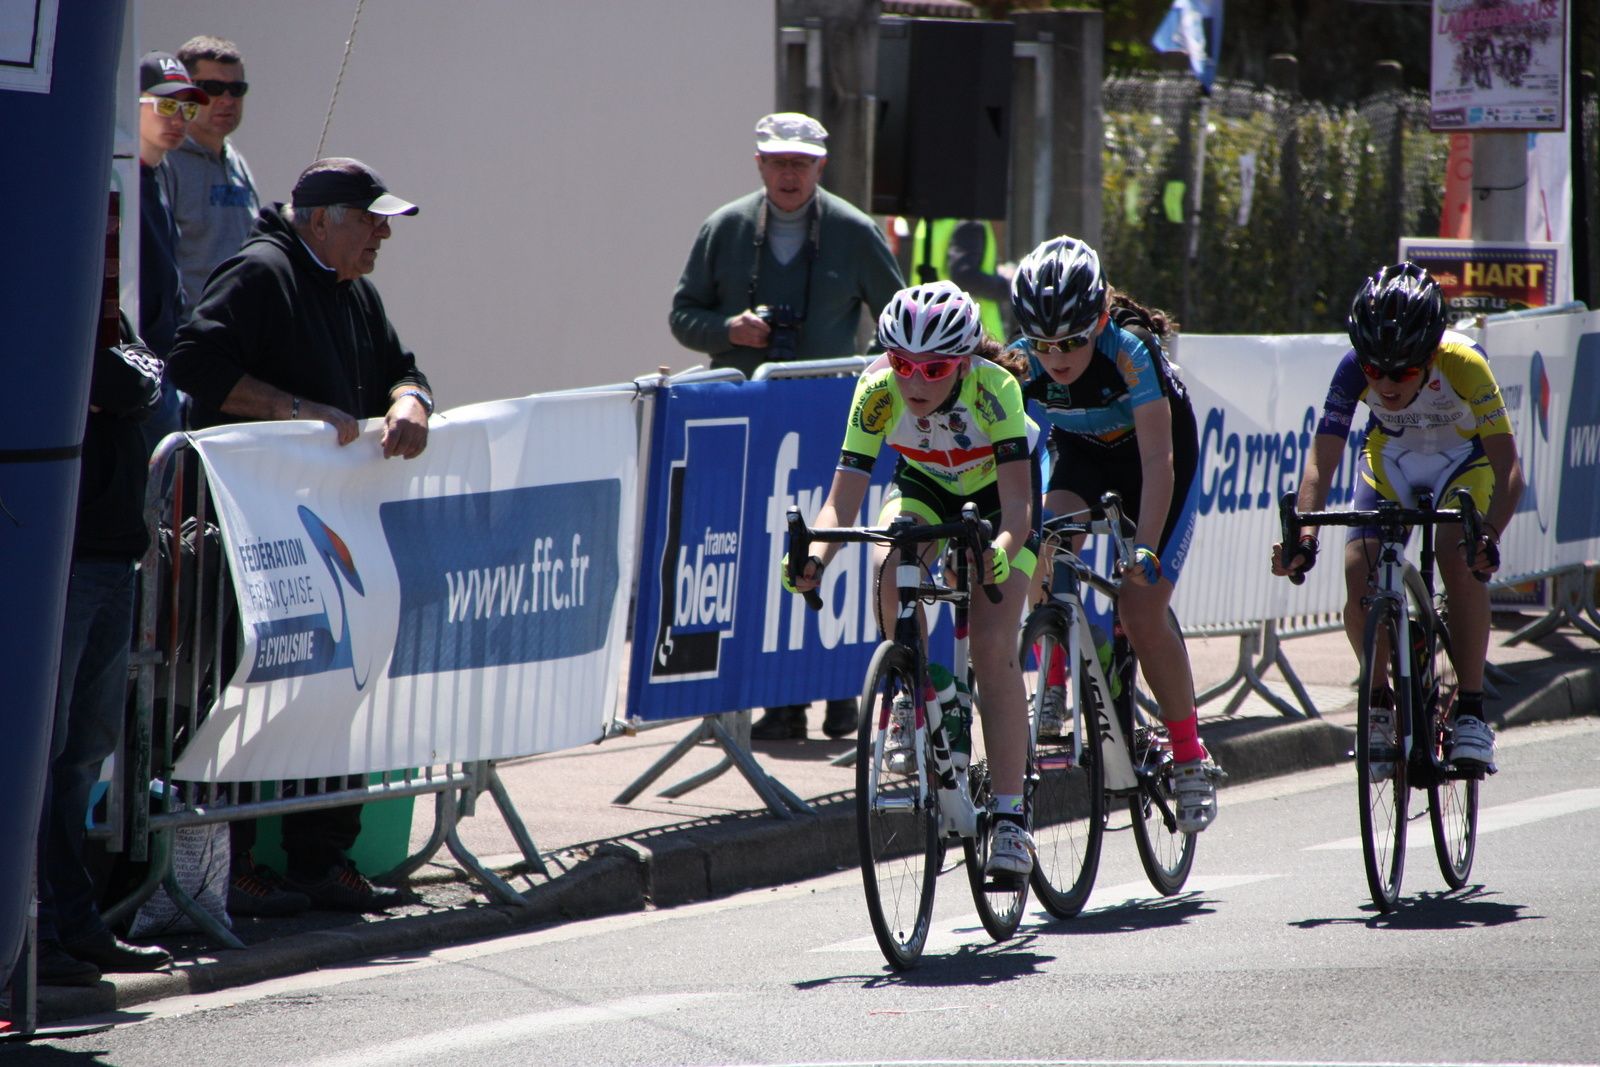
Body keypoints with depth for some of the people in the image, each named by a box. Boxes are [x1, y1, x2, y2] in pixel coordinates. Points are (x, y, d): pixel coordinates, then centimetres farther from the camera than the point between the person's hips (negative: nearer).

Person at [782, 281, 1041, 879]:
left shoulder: (993, 387, -37)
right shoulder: (879, 392, -30)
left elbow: (1018, 501, -42)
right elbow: (844, 497, -34)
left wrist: (1002, 552, -63)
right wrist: (817, 557, -53)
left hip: (996, 489, -2)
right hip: (924, 484, 3)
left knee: (993, 648, -18)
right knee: (889, 569, -32)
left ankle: (1010, 820, -14)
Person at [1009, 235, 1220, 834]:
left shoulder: (1130, 352, -36)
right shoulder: (1022, 361, -26)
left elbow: (1158, 461, -40)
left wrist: (1146, 549, -51)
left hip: (1153, 452, -3)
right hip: (1080, 450, 3)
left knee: (1141, 612, -14)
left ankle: (1191, 759, 0)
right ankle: (1053, 689, -11)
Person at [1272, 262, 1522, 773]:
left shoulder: (1463, 364, -36)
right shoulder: (1354, 369, -30)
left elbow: (1507, 466, -38)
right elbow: (1321, 459, -31)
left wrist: (1490, 535, -55)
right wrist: (1303, 533, -48)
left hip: (1462, 461, -2)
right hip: (1390, 460, 2)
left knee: (1462, 561, -28)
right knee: (1358, 570, -19)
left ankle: (1471, 711, -17)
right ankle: (1380, 702, 4)